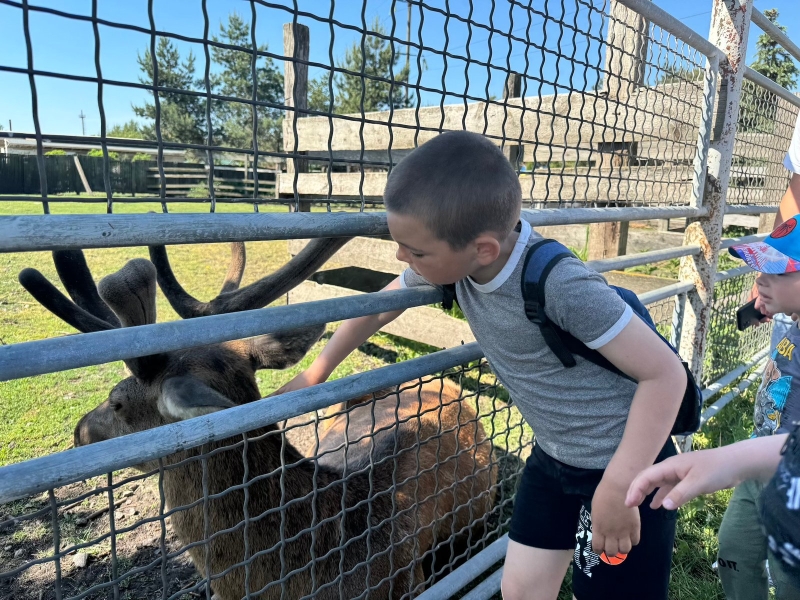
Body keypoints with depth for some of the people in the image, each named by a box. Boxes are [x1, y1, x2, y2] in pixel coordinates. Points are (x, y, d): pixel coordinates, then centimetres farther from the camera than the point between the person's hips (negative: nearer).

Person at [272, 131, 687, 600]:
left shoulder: (562, 285, -34)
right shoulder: (454, 257, -14)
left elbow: (666, 372, -26)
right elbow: (378, 306, 2)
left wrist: (618, 486, -26)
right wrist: (315, 373, 12)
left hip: (626, 463, -6)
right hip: (553, 456, 6)